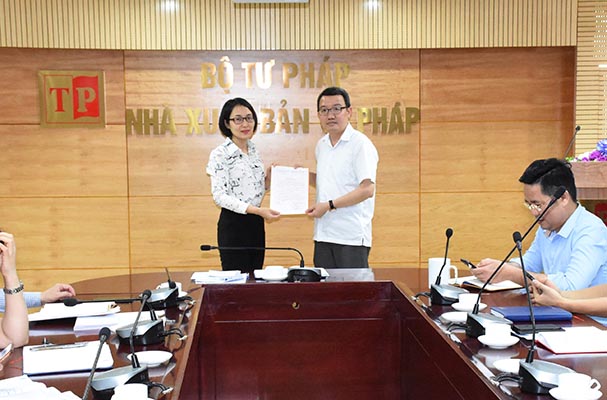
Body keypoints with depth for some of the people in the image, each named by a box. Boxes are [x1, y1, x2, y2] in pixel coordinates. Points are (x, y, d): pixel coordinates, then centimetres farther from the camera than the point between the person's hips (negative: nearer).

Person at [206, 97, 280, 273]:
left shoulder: (253, 149, 10)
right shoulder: (220, 154, -11)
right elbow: (219, 196, -17)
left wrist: (269, 178, -1)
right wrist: (257, 210, -24)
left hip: (256, 223, 7)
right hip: (233, 224, -7)